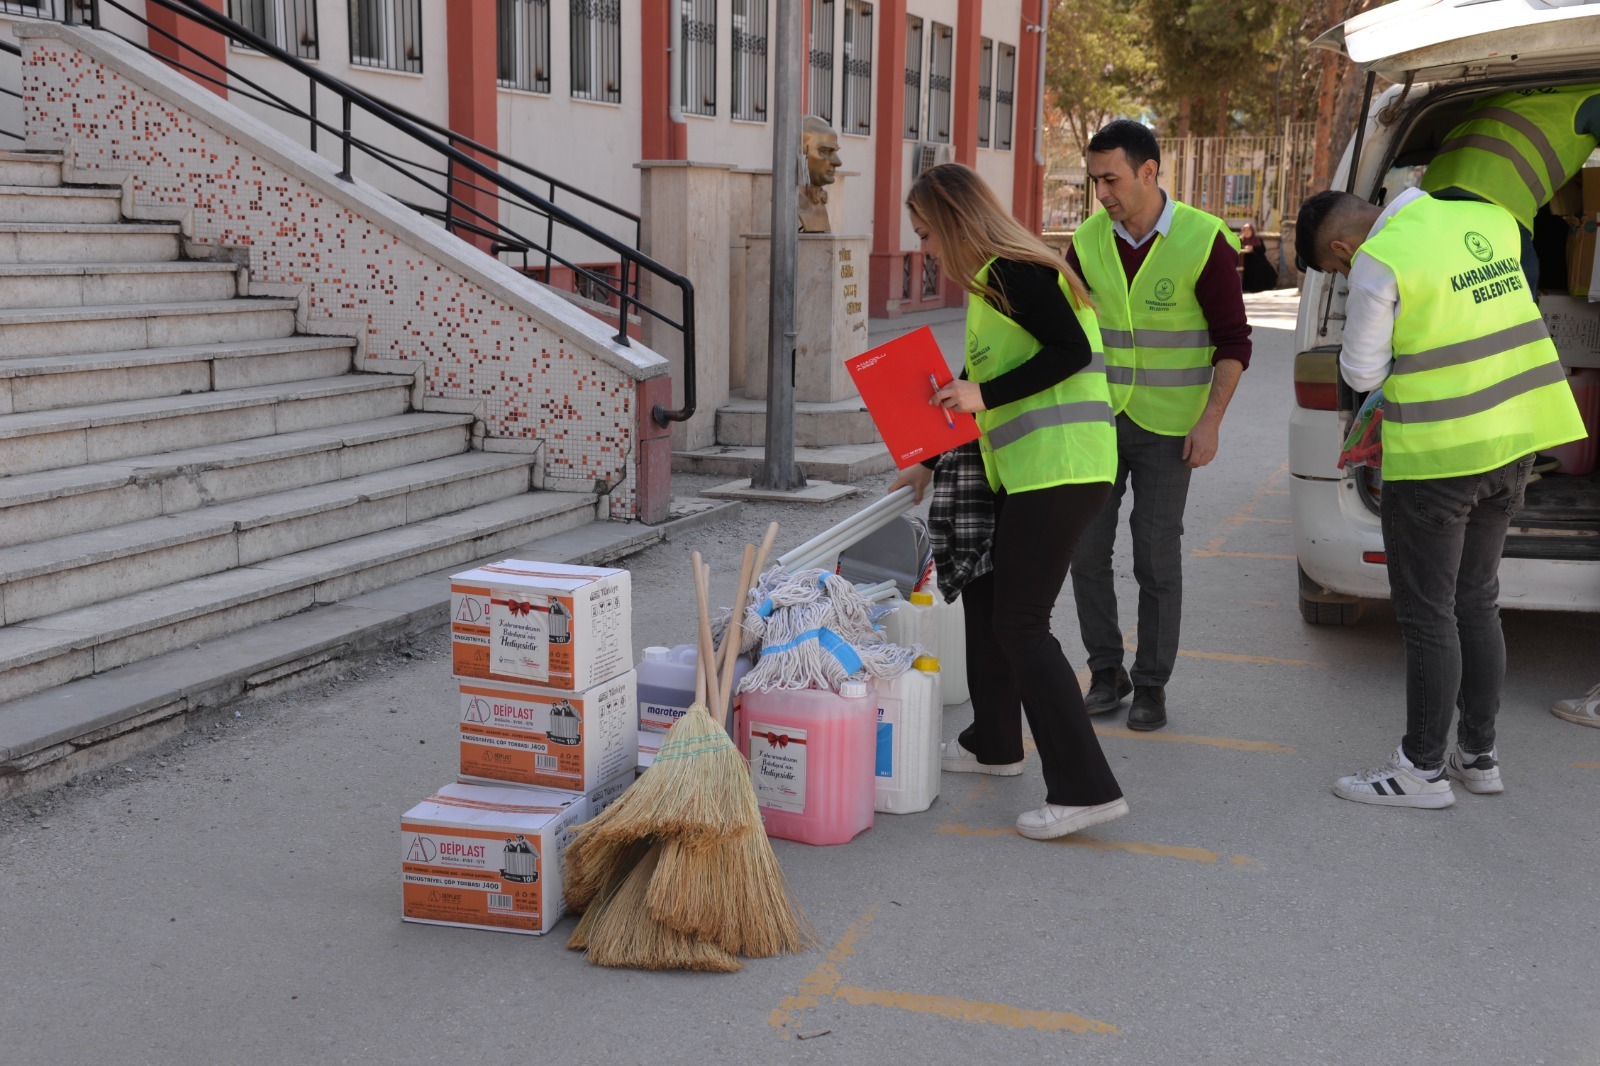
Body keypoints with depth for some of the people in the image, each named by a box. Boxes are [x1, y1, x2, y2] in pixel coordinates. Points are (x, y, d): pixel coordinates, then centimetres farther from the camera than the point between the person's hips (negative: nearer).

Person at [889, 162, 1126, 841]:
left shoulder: (1013, 273, -11)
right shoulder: (990, 284, 20)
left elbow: (1073, 351, -21)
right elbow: (983, 391, 26)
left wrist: (984, 393, -20)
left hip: (1058, 467, -10)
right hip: (1026, 471, 10)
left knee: (1020, 623, -10)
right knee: (982, 595, 20)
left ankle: (1085, 788, -9)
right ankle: (993, 743, 36)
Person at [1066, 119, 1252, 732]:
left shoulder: (1204, 241, -10)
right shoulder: (1088, 242, 1)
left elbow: (1233, 341, -6)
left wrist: (1210, 421, -12)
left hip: (1167, 426, -3)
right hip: (1098, 421, 4)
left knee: (1156, 560, 1)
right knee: (1087, 551, 3)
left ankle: (1151, 684, 15)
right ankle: (1106, 672, 19)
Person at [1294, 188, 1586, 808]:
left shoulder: (1379, 264, -15)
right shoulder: (1487, 222, 7)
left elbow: (1362, 372, -9)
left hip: (1437, 455, -8)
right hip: (1513, 439, 8)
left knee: (1427, 613, 2)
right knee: (1476, 601, 17)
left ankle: (1424, 768, 10)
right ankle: (1478, 754, 26)